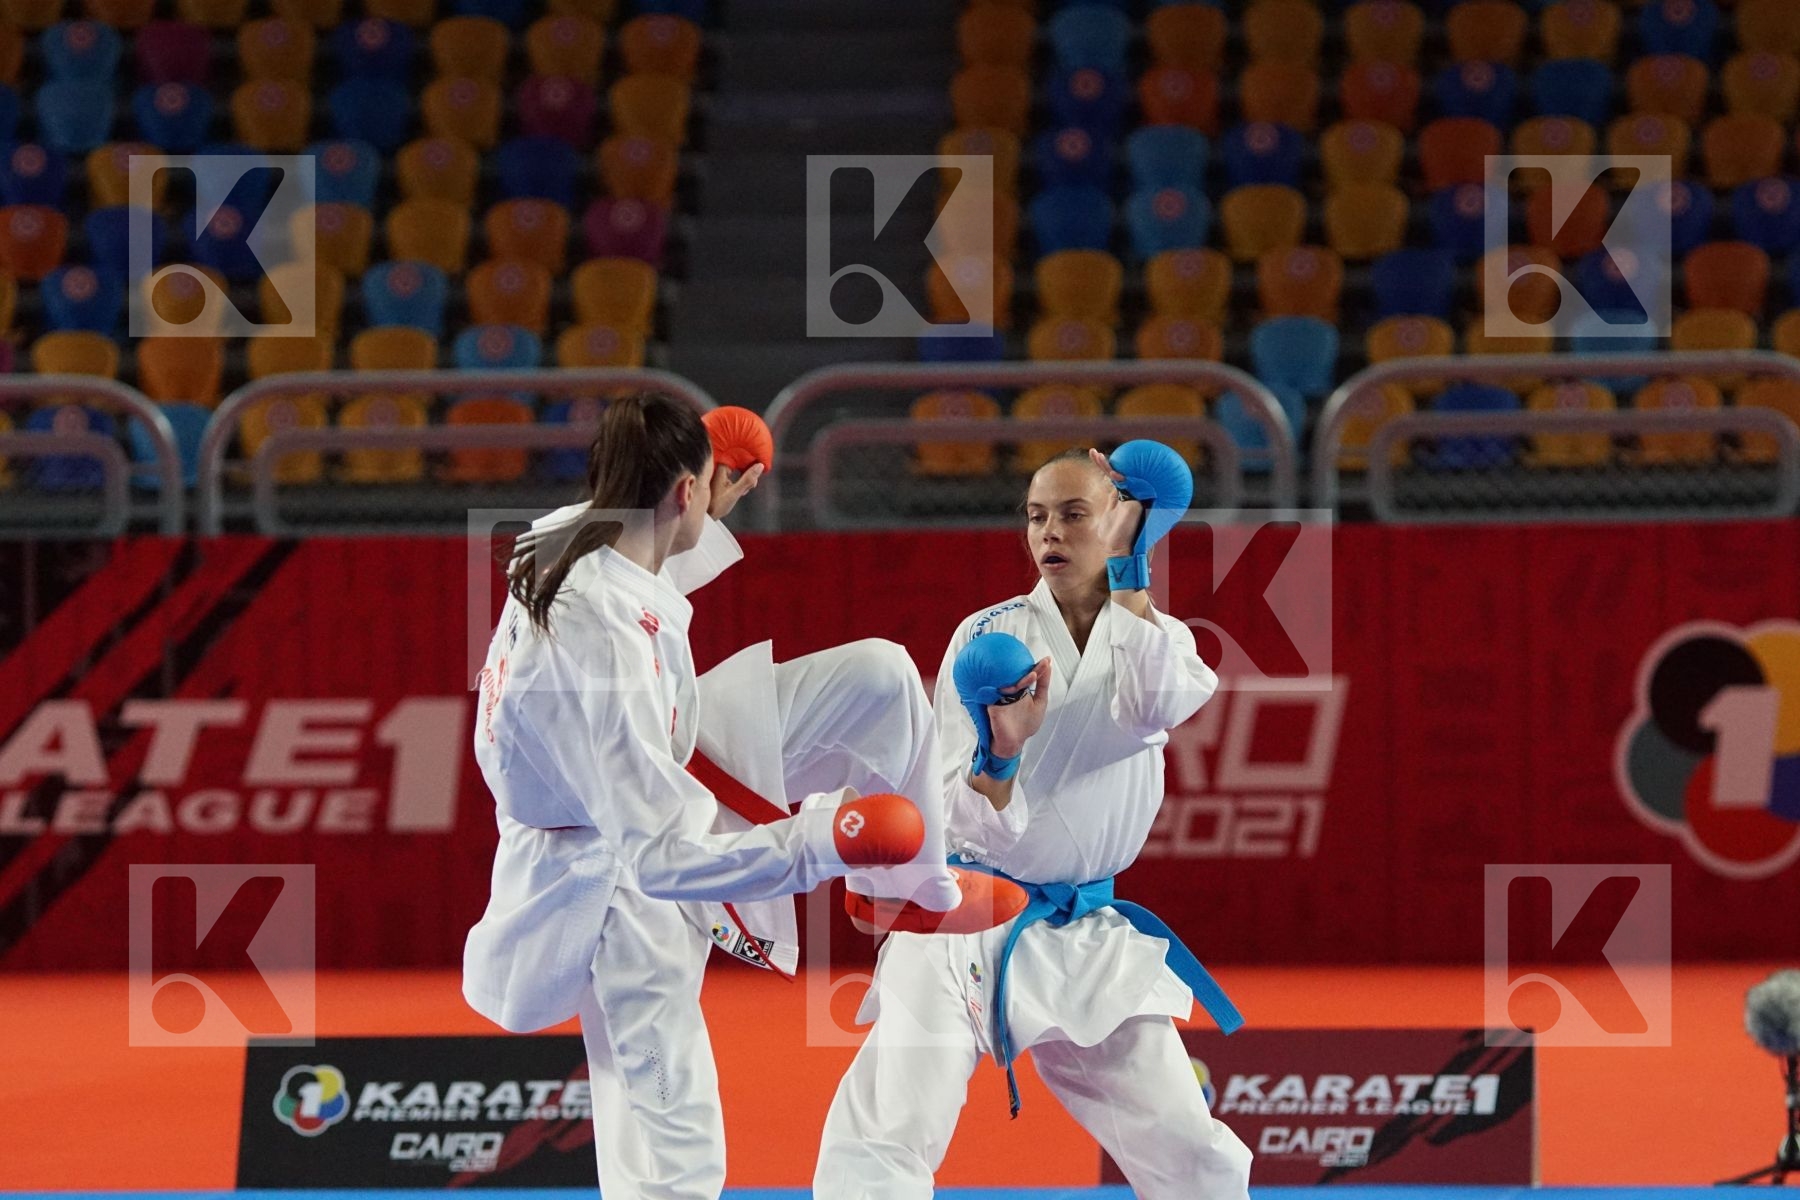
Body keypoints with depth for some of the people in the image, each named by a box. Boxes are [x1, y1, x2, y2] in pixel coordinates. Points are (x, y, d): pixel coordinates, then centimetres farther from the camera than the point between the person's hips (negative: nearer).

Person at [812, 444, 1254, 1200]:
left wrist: (1126, 567, -14)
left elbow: (1152, 704, -21)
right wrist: (1001, 751, -28)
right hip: (964, 928, -3)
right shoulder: (988, 639, -3)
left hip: (1086, 939, 3)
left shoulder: (1155, 637, 5)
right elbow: (975, 822, -7)